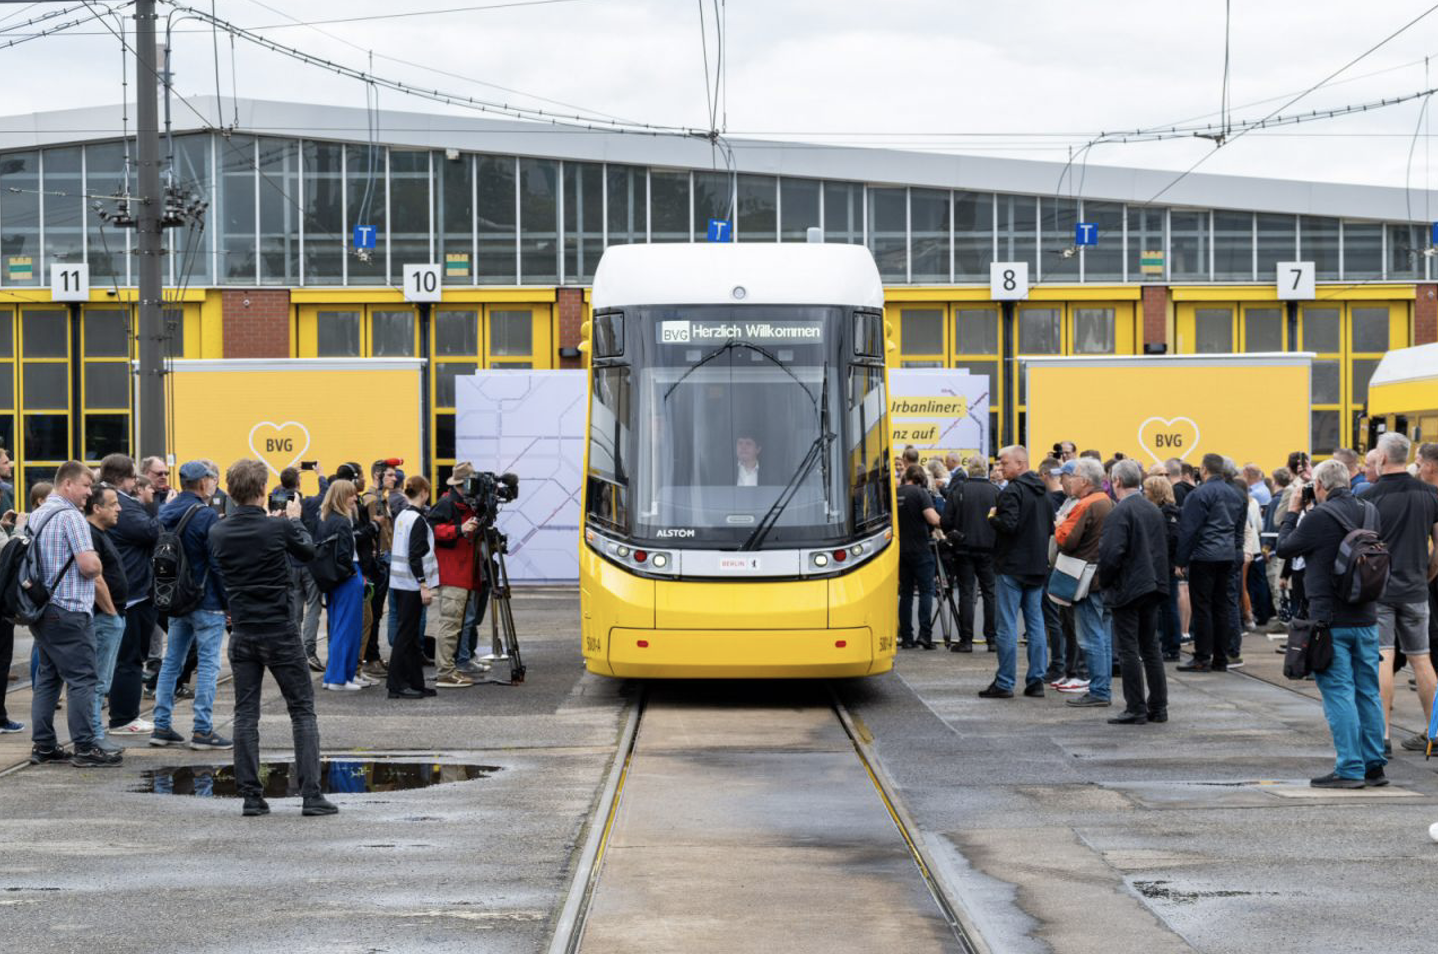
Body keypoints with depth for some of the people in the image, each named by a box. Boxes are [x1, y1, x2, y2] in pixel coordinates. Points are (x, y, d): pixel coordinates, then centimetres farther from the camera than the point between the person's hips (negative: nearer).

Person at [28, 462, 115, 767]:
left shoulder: (36, 515, 15)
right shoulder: (70, 516, -13)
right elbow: (89, 565, -21)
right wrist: (96, 563, 3)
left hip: (41, 611, 9)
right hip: (68, 610, -9)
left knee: (47, 677, 13)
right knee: (81, 679, -5)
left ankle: (43, 746, 13)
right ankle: (84, 747, -6)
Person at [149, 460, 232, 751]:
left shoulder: (166, 512, 8)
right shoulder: (206, 516, -15)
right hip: (206, 601, -7)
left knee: (171, 661, 12)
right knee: (208, 664, -2)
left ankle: (161, 726, 14)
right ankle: (203, 730, -2)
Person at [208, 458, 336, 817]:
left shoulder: (219, 533, -2)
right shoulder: (278, 528, -13)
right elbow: (308, 551, 5)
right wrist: (294, 519, 23)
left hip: (242, 635, 3)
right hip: (280, 632, -3)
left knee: (245, 715, 8)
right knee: (302, 711, 5)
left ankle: (251, 797, 5)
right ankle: (311, 795, -1)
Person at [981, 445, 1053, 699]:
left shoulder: (1012, 491, -15)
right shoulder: (1042, 491, 12)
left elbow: (1008, 525, -24)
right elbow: (1051, 527, 18)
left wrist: (993, 517, -6)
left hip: (1013, 566, -8)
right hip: (1037, 567, 8)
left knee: (1008, 624, -3)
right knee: (1035, 623, 9)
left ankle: (1004, 683, -2)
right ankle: (1036, 681, 10)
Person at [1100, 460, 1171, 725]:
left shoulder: (1120, 512, -15)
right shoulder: (1155, 510, 9)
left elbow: (1111, 554, -21)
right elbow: (1164, 549, 14)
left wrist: (1105, 583, -6)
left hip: (1127, 589, -8)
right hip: (1153, 587, 8)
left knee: (1129, 650, -3)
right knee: (1151, 647, 13)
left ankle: (1136, 709, -2)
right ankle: (1158, 707, 16)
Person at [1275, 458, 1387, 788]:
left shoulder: (1320, 517, -15)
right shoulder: (1369, 512, 5)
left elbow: (1284, 548, -3)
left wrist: (1292, 511, 12)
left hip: (1331, 620, -6)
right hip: (1366, 618, 6)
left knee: (1338, 692, -4)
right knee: (1368, 692, 11)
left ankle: (1350, 769, -5)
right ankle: (1374, 766, 16)